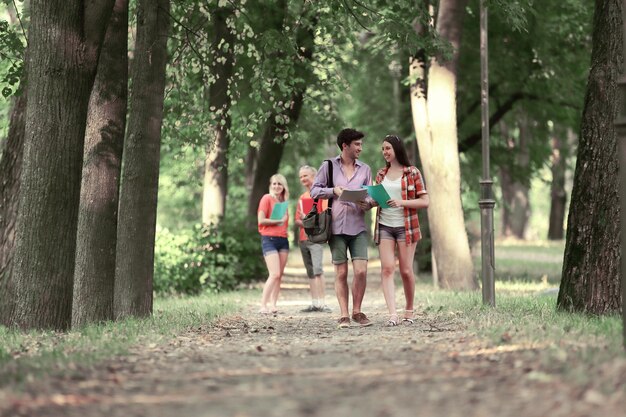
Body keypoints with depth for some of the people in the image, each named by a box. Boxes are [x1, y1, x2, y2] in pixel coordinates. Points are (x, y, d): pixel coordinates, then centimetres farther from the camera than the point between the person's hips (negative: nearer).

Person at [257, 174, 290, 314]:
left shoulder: (283, 201, 17)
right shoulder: (267, 199, -3)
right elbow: (261, 220, -11)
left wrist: (284, 221, 4)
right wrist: (278, 221, -7)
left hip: (283, 240, 7)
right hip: (269, 239, -7)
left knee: (279, 276, 3)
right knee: (274, 274, -16)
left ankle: (273, 305, 7)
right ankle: (263, 306, -14)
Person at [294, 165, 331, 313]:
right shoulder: (301, 198, 18)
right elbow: (297, 219, 16)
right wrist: (303, 222, -6)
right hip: (303, 238, 7)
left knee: (317, 270, -18)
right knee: (310, 273, 7)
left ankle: (322, 302, -20)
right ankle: (315, 303, 9)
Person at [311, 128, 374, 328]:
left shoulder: (365, 169, 11)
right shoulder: (328, 166, 4)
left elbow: (370, 197, 12)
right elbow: (314, 191, 3)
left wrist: (367, 203, -12)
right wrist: (333, 190, -13)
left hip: (358, 227, 2)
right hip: (336, 227, -2)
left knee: (361, 271, -9)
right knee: (341, 273, 1)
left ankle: (357, 311, 8)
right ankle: (344, 315, 8)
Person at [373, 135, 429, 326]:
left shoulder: (412, 172, 0)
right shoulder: (381, 174, 13)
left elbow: (424, 201, -3)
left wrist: (401, 202, -16)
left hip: (405, 226, -3)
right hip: (384, 226, 3)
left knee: (406, 270, 0)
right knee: (387, 268, -10)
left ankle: (409, 311, 18)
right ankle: (392, 314, -16)